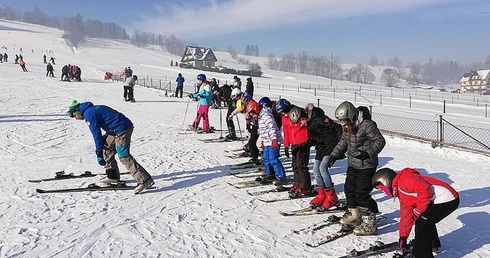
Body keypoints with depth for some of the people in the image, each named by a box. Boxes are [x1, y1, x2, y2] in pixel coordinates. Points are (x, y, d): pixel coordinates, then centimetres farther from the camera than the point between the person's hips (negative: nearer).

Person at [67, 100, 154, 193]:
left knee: (123, 156, -15)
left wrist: (99, 153, -9)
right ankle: (112, 175, 26)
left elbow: (96, 133, -12)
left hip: (122, 129, -11)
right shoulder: (93, 109, 24)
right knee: (107, 148, 19)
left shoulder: (88, 113, -7)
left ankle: (144, 179, -20)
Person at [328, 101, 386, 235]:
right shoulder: (347, 127, 5)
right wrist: (334, 155, 11)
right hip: (352, 164, 9)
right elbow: (343, 142, 19)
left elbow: (380, 141, -18)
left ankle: (370, 223, 1)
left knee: (361, 193, -10)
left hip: (366, 166, -9)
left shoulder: (367, 125, -20)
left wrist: (368, 153, -31)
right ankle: (354, 214, 38)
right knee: (349, 188, 18)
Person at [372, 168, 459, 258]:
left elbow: (425, 189, -25)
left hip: (447, 199, -11)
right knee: (426, 220, 25)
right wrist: (403, 236, 24)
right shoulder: (402, 195, 18)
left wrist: (419, 210, -17)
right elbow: (406, 216, 22)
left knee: (422, 223, -9)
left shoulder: (404, 180, -14)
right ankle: (433, 244, 47)